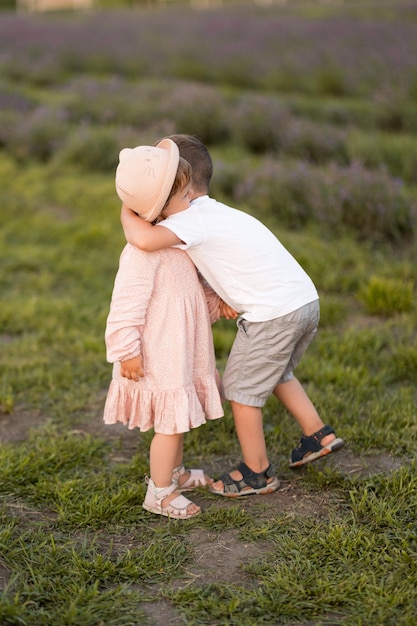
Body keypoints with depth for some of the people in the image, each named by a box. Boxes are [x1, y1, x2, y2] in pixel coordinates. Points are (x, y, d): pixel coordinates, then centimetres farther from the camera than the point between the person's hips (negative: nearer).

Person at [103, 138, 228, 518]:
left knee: (179, 417, 22)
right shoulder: (143, 251, -25)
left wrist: (215, 300, 4)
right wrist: (126, 351, -21)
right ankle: (159, 493, 17)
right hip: (158, 356, -9)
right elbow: (126, 304, -24)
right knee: (170, 422, 1)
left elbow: (192, 284, 18)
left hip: (180, 350, 9)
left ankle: (175, 473, 41)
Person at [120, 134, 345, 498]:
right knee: (276, 372, 31)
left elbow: (144, 239, -28)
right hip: (308, 300, 9)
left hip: (275, 313, -9)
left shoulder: (193, 219, -12)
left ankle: (257, 472, 22)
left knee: (241, 386, 9)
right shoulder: (219, 214, 18)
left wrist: (127, 212, -9)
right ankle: (318, 435, 36)